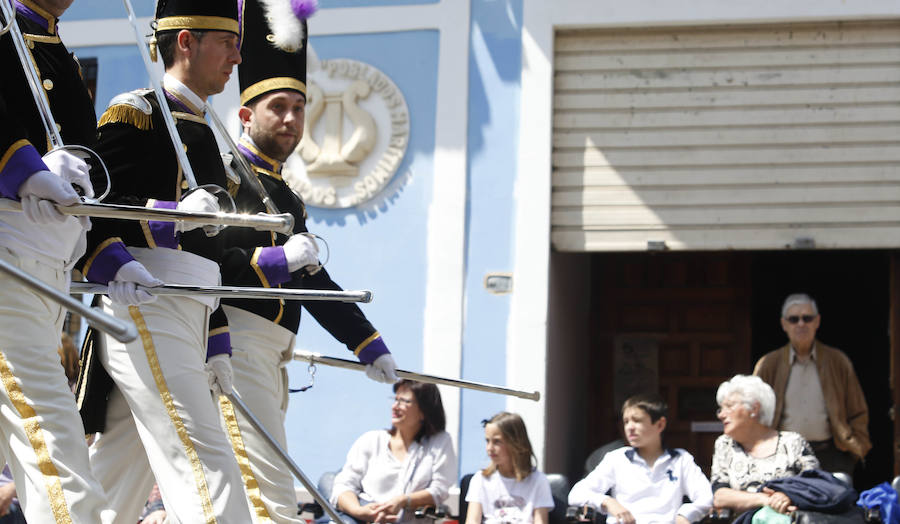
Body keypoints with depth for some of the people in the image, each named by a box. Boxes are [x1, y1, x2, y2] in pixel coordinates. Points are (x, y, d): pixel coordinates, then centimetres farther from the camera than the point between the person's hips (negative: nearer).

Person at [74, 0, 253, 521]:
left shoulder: (200, 134, 26)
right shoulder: (137, 112, -2)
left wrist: (216, 342, 22)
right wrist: (171, 214, -27)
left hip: (187, 318, 9)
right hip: (146, 306, -9)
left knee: (123, 471, 7)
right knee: (201, 457, -16)